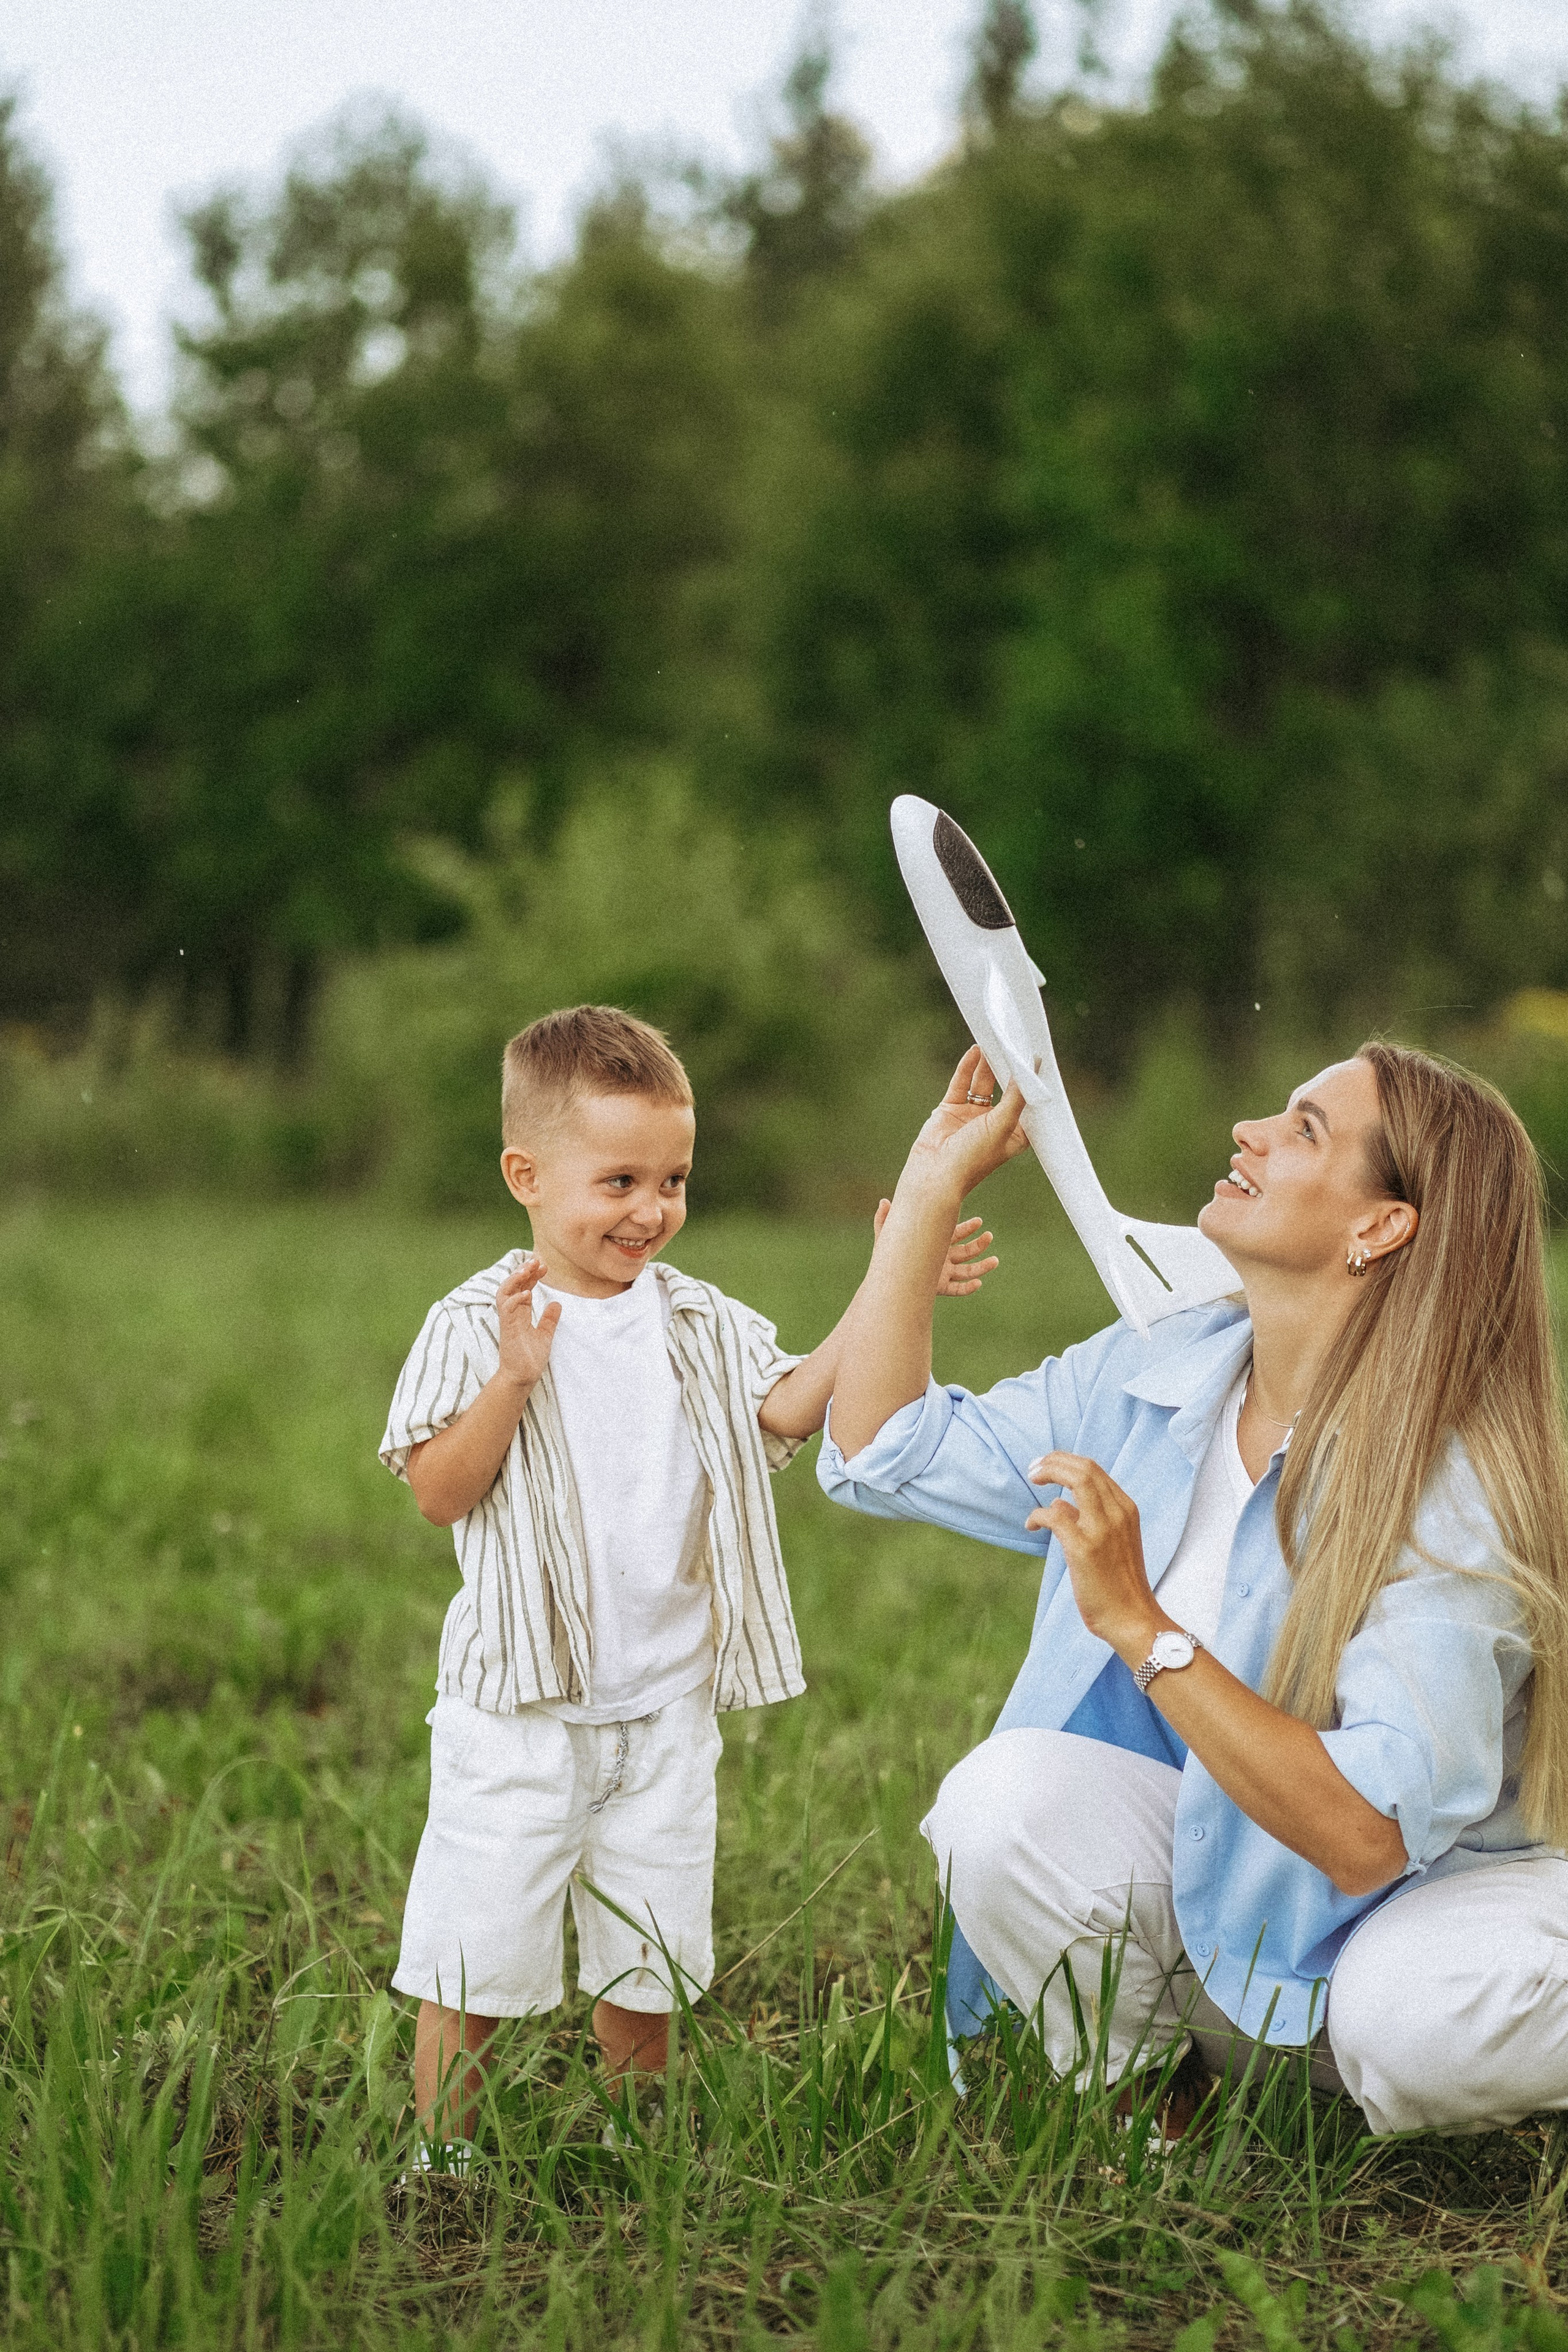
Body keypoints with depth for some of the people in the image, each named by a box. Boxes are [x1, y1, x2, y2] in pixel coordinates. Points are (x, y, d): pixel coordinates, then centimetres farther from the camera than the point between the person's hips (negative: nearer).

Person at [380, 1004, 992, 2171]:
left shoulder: (701, 1324, 6)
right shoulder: (477, 1324, -8)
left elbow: (788, 1409, -6)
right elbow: (439, 1494, -14)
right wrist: (514, 1376, -27)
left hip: (667, 1703, 4)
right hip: (522, 1709, -4)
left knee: (646, 1964, 14)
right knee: (473, 1956, 1)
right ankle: (440, 2156, 17)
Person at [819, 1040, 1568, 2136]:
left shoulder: (1456, 1492, -24)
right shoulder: (1153, 1374, -4)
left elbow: (1365, 1835, -31)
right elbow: (882, 1451, 1)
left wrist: (1141, 1625, -36)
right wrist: (936, 1183, -3)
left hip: (1437, 1890, -4)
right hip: (1209, 1861, 5)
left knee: (1418, 2023, -38)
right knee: (1003, 1797, -25)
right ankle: (1138, 2093, 2)